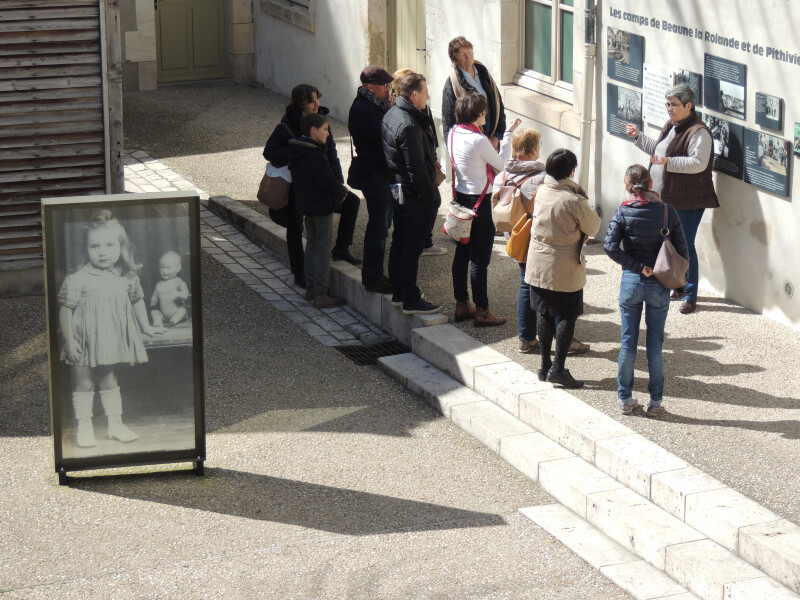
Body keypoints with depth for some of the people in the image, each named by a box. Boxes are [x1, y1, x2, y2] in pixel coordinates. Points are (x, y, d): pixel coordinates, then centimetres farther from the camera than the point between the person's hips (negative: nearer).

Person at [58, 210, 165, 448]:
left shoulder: (127, 278, 0)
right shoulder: (77, 280, -14)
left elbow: (137, 300, 16)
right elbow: (65, 308, -12)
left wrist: (146, 327, 23)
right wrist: (68, 339, -14)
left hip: (113, 339, 4)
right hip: (86, 341, -4)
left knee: (110, 382, 16)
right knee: (84, 384, 5)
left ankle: (115, 423, 25)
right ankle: (84, 426, 14)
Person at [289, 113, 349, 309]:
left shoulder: (296, 151, 6)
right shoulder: (315, 155, -24)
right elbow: (329, 181, -24)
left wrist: (338, 189, 8)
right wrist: (343, 191, -4)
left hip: (306, 205, 10)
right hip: (321, 206, -10)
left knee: (312, 244, 20)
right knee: (323, 248, -4)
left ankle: (310, 287, 28)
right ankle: (321, 294, -3)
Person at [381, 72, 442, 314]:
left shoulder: (391, 115, 6)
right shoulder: (409, 126, -25)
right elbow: (416, 168, -24)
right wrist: (429, 195, -16)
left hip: (397, 191, 10)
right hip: (414, 195, -10)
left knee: (399, 242, 19)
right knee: (412, 247, -2)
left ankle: (398, 292, 30)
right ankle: (411, 300, 5)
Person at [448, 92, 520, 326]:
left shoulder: (453, 133, 0)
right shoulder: (478, 140, -22)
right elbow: (501, 164, -9)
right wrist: (509, 134, -2)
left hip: (461, 198, 8)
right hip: (479, 201, -8)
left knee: (462, 253, 15)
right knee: (480, 259, -1)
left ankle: (461, 305, 24)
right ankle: (481, 312, 6)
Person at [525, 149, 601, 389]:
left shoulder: (541, 191, -2)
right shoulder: (574, 200, -20)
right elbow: (593, 227, -8)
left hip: (538, 265, 6)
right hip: (565, 269, -6)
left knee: (545, 314, 14)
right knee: (568, 316, 5)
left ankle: (545, 366, 19)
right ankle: (558, 368, 1)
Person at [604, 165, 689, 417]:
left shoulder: (623, 212, -7)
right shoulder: (667, 211, -6)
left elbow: (611, 247, -18)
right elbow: (682, 249, -5)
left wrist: (638, 267, -12)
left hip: (631, 281, 0)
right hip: (660, 285, 0)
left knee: (628, 342, 10)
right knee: (655, 344, 7)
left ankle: (625, 398, 17)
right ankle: (655, 402, 12)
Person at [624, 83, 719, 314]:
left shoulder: (698, 132, -17)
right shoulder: (670, 126, 13)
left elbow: (698, 163, -26)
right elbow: (657, 149, 29)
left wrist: (669, 162, -30)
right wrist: (638, 137, 27)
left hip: (688, 202, -10)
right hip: (666, 198, 10)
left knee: (685, 246, -5)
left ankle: (690, 296, 4)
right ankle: (678, 287, 32)